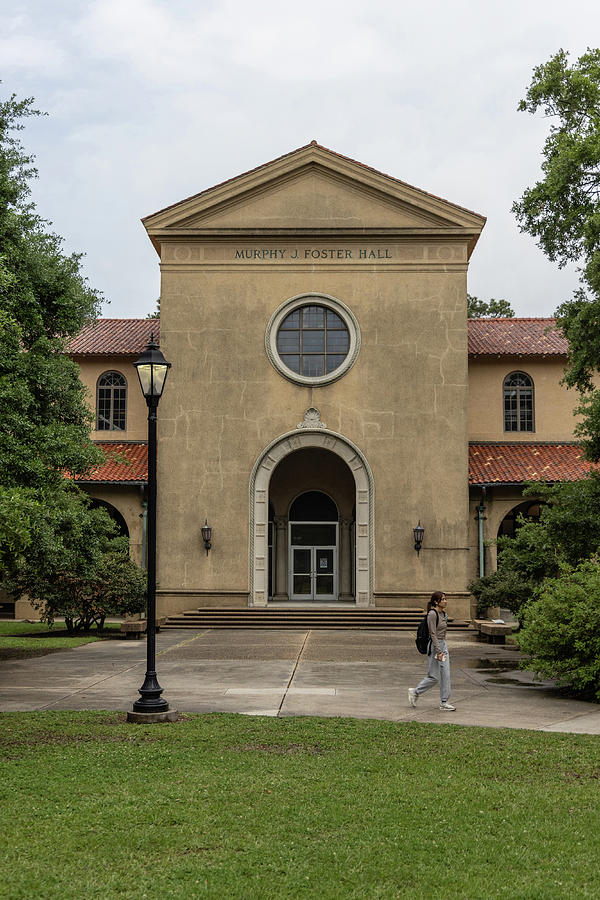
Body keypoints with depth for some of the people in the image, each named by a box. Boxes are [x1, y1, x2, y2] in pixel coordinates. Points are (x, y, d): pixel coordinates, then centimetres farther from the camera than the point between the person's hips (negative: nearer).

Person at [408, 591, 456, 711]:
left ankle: (444, 702, 8)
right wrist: (438, 652, -22)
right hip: (435, 646, -9)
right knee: (434, 677, -3)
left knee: (446, 675, 4)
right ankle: (415, 692, 16)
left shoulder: (443, 614, 11)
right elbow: (433, 634, -19)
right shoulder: (432, 614, -16)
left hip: (443, 644, 9)